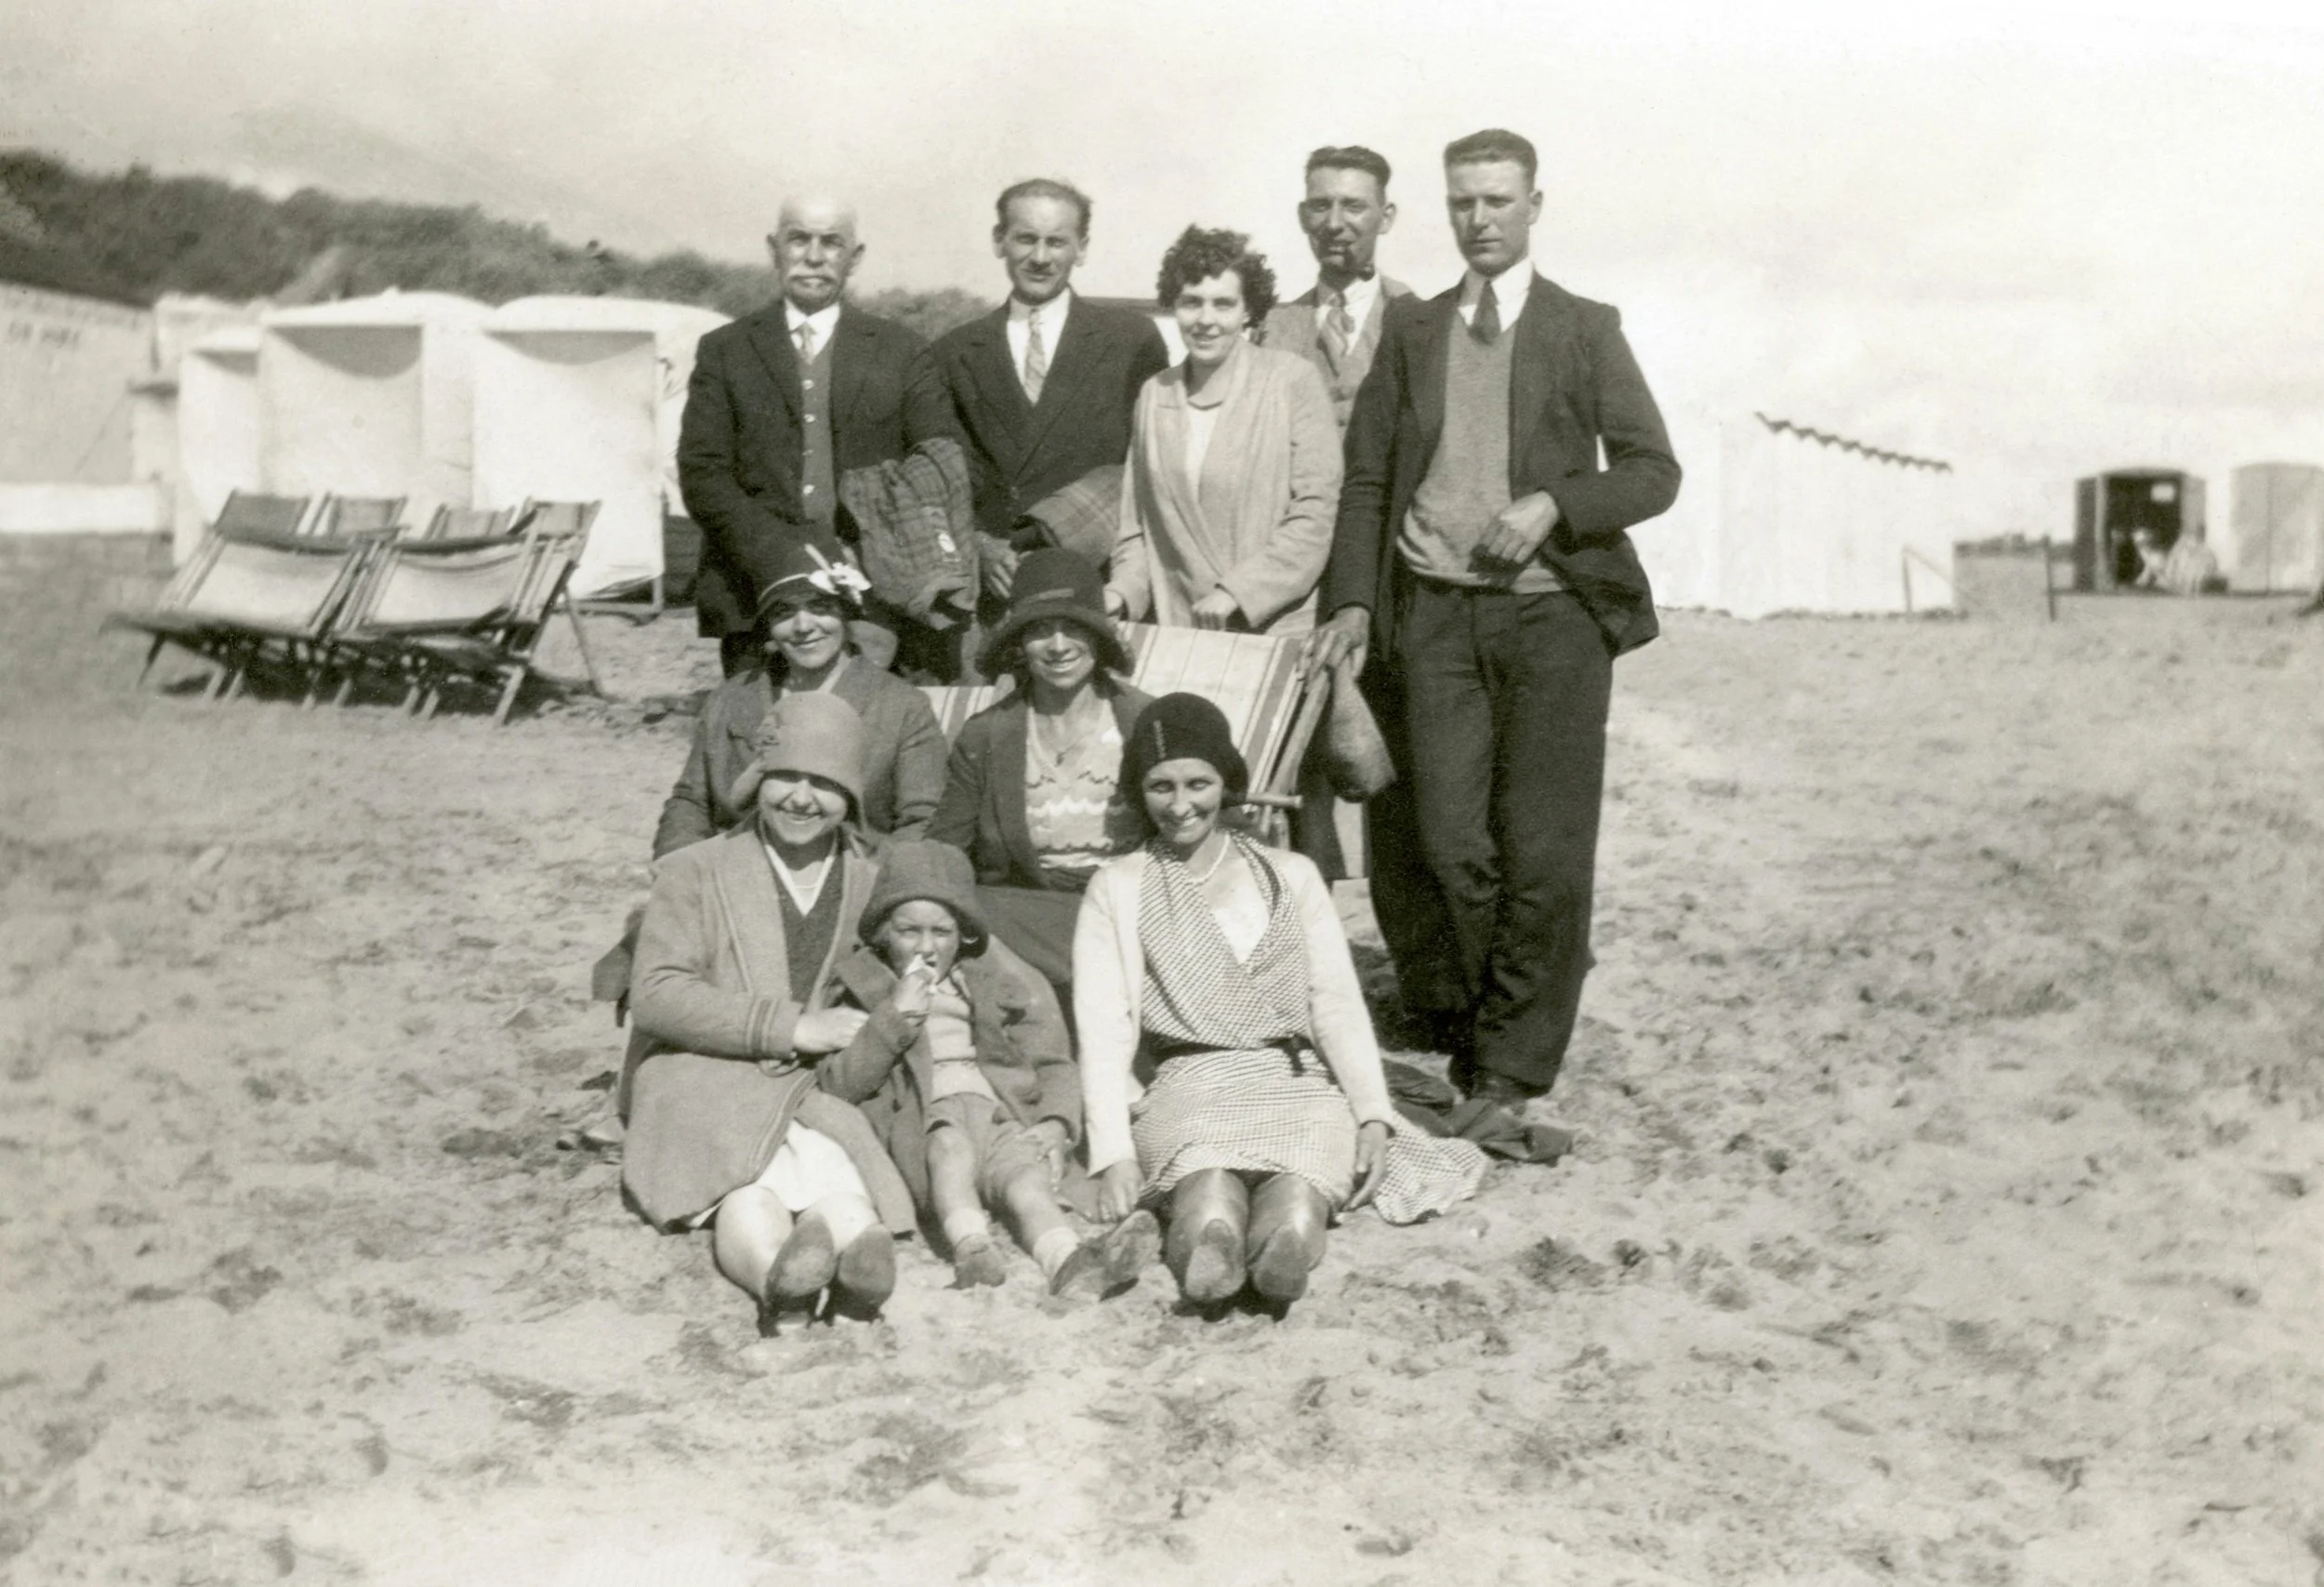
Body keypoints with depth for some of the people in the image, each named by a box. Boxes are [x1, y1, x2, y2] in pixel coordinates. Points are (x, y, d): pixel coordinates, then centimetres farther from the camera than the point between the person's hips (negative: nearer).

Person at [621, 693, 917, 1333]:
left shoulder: (871, 884, 19)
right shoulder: (695, 872, 12)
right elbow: (657, 995, -3)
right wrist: (790, 1027, -13)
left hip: (819, 1090, 2)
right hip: (701, 1082, -2)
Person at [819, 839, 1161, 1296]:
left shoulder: (998, 981, 21)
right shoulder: (860, 987, 17)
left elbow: (1054, 1064, 19)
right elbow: (838, 1088, 7)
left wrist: (1055, 1124, -3)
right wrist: (895, 1018, -5)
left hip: (1002, 1114, 1)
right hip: (918, 1123, -1)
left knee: (1025, 1174, -33)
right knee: (951, 1141, -37)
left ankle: (1068, 1261, -65)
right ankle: (971, 1248, -65)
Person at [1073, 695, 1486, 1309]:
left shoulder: (1291, 875, 20)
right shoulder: (1117, 889, 15)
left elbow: (1338, 1005, 13)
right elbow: (1103, 1028, 5)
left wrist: (1374, 1114, -4)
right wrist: (1113, 1154, -10)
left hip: (1300, 1087, 2)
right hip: (1187, 1093, -1)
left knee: (1296, 1208, -37)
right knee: (1210, 1187, -40)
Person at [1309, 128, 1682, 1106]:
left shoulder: (1585, 330, 6)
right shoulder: (1410, 330, 13)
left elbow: (1653, 470, 3)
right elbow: (1366, 480, 12)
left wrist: (1553, 505, -14)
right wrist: (1353, 602, 1)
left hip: (1552, 609, -2)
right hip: (1436, 612, 2)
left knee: (1543, 854, -3)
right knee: (1453, 846, -1)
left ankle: (1513, 1068, 8)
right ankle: (1485, 1016, 20)